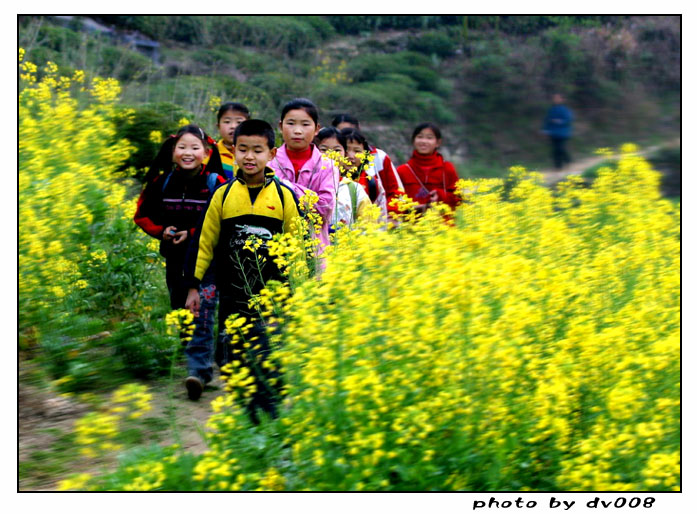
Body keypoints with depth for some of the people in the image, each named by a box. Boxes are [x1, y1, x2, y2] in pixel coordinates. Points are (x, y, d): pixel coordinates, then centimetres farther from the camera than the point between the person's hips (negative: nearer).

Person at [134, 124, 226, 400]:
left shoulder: (215, 183, -8)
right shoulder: (162, 183, 3)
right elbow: (142, 214, 12)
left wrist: (193, 234, -18)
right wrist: (160, 231, -8)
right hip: (175, 259, 5)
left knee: (203, 312, -14)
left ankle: (198, 369, -15)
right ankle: (203, 365, 28)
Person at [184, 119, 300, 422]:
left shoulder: (284, 196, 0)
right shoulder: (222, 196, 3)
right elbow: (204, 242, 10)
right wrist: (194, 286, 8)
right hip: (232, 297, 2)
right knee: (231, 363, 6)